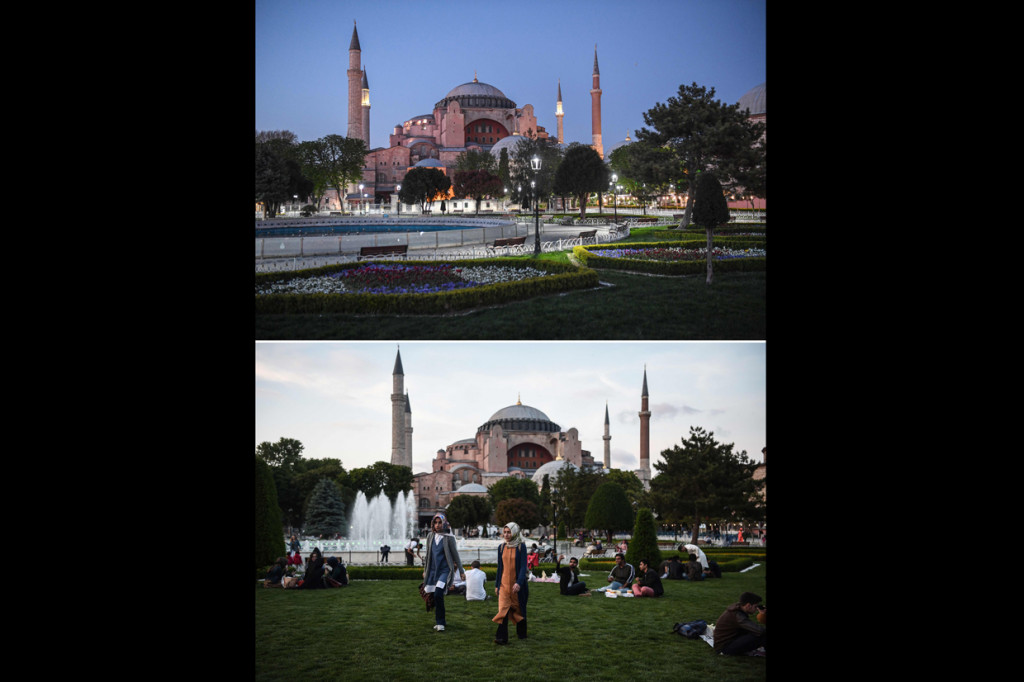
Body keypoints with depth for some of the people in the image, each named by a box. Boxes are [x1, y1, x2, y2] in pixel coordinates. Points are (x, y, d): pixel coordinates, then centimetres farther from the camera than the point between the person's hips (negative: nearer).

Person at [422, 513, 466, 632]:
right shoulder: (430, 536, 8)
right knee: (434, 597, 6)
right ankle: (439, 621, 23)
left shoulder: (449, 538, -5)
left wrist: (461, 571, 2)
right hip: (433, 571, 5)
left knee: (438, 595, -20)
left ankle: (440, 622, -9)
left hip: (445, 570, -5)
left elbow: (455, 555, 0)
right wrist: (425, 570, 21)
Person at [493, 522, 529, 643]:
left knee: (519, 609, 11)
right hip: (504, 583, 2)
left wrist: (519, 583, -23)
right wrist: (497, 585, 14)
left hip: (517, 584, -2)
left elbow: (523, 566, -11)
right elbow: (500, 567, 13)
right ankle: (502, 637, -15)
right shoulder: (501, 547, 6)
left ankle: (522, 633, 29)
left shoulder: (521, 547, -5)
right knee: (503, 609, -10)